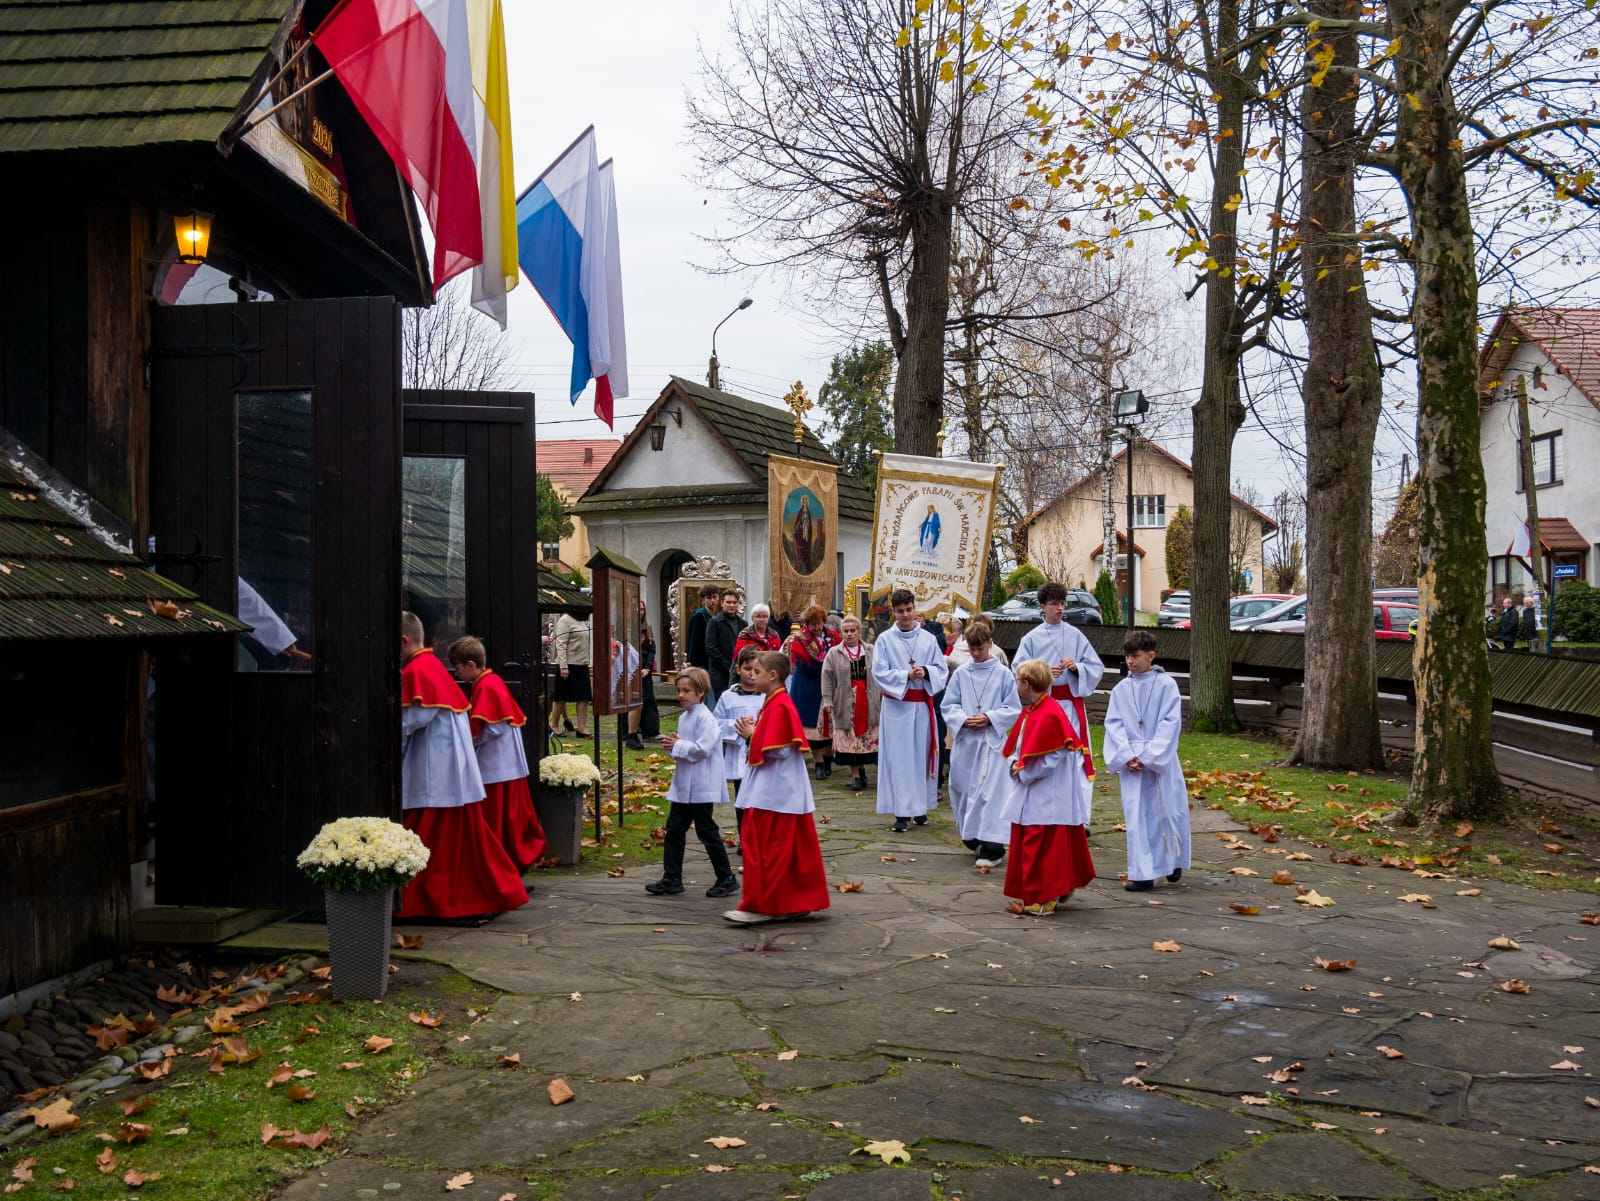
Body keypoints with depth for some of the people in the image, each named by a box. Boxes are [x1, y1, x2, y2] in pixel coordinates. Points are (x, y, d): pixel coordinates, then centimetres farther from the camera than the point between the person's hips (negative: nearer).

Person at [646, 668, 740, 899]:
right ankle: (671, 879, 14)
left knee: (707, 832, -1)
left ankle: (727, 878, 11)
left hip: (701, 787, -9)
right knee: (674, 830, 8)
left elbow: (702, 749, -24)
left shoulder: (705, 718, -15)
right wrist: (673, 746, 0)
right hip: (682, 785, 9)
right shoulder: (683, 717, 12)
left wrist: (678, 746, -16)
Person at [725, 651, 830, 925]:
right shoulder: (775, 703, 14)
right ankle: (800, 901, 20)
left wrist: (752, 735, -12)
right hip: (775, 788, 10)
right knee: (790, 849, 14)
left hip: (774, 793, -10)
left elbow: (777, 750, -23)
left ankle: (760, 906, 0)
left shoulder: (779, 707, -17)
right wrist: (754, 731, 7)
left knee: (766, 848, -5)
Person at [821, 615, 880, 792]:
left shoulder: (871, 652, 6)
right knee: (850, 738, -1)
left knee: (868, 736, 4)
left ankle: (862, 767, 25)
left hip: (868, 702, 2)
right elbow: (827, 678, -2)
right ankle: (855, 775, 5)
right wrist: (827, 701, -9)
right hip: (846, 703, -1)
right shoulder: (833, 653, 2)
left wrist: (883, 698, 3)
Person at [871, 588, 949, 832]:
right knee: (898, 758, -4)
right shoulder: (885, 640, 1)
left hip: (923, 705, 2)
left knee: (922, 755, 6)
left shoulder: (929, 640, 7)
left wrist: (926, 672, -14)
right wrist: (906, 675, -17)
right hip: (896, 705, -2)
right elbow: (879, 673, -5)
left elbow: (941, 670, 7)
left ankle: (920, 806, 18)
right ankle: (902, 812, -2)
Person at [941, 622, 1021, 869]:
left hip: (992, 740, -4)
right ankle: (971, 838, 29)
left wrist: (989, 718, -14)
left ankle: (992, 848, -9)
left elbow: (1013, 709, 0)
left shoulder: (1002, 673, -1)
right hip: (964, 740, 4)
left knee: (989, 792, -10)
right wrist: (963, 720, -10)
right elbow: (949, 705, 8)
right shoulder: (961, 673, 6)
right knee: (961, 790, 10)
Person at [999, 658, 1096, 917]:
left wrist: (1022, 772, -14)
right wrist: (1016, 766, 1)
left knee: (1040, 848, -4)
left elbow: (1049, 760, -23)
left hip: (1047, 796, -10)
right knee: (1024, 844, 17)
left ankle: (1042, 900, 3)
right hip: (1030, 795, 10)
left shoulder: (1049, 715, -21)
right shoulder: (1029, 712, 10)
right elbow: (1016, 745, 19)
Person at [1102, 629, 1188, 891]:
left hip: (1161, 761, -2)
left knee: (1169, 812, 8)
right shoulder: (1121, 689, 5)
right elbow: (1114, 724, 1)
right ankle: (1142, 875, 5)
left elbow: (1170, 723, -10)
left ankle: (1174, 861, 32)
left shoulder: (1166, 685, -5)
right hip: (1130, 763, 2)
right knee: (1136, 817, 1)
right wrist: (1126, 756, -13)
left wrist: (1148, 757, -16)